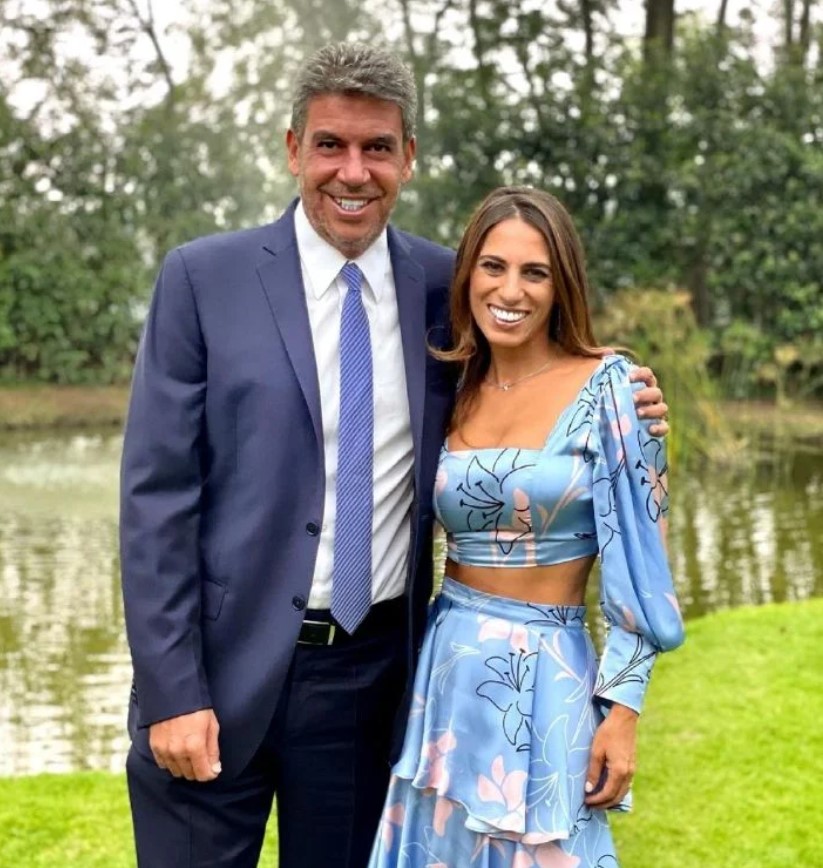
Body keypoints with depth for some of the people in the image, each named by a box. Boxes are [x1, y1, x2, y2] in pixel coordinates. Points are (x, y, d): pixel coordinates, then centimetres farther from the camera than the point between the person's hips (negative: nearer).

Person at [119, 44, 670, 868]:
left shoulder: (444, 284, 3)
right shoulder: (204, 277, -5)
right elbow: (156, 493, -7)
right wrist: (172, 692, -11)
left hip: (374, 668, 3)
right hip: (225, 668, -2)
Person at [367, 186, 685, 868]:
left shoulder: (605, 386, -9)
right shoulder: (452, 392, 5)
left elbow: (635, 557, -9)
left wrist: (623, 710, -12)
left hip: (548, 681, -4)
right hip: (447, 671, 4)